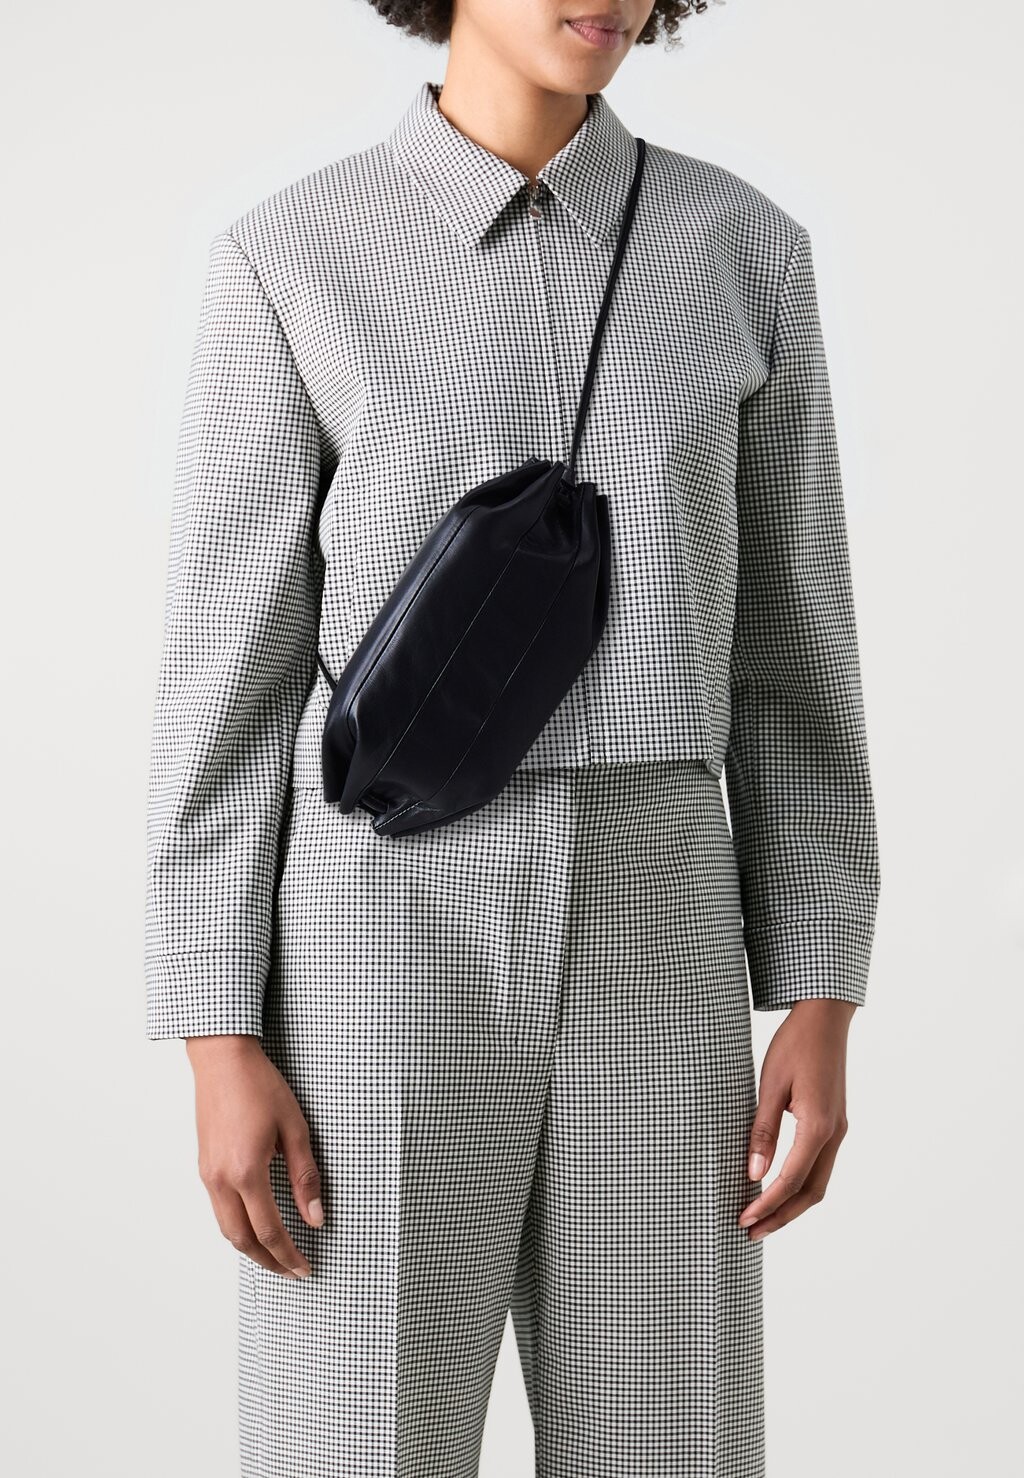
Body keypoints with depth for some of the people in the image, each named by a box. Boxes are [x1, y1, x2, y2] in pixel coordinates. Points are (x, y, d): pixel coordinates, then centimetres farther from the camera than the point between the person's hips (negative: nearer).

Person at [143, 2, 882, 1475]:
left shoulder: (743, 250, 7)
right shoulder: (290, 260, 0)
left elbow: (789, 647, 9)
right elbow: (232, 665, 0)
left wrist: (821, 1009, 2)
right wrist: (220, 1049, -6)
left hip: (642, 956, 3)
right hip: (385, 952, -2)